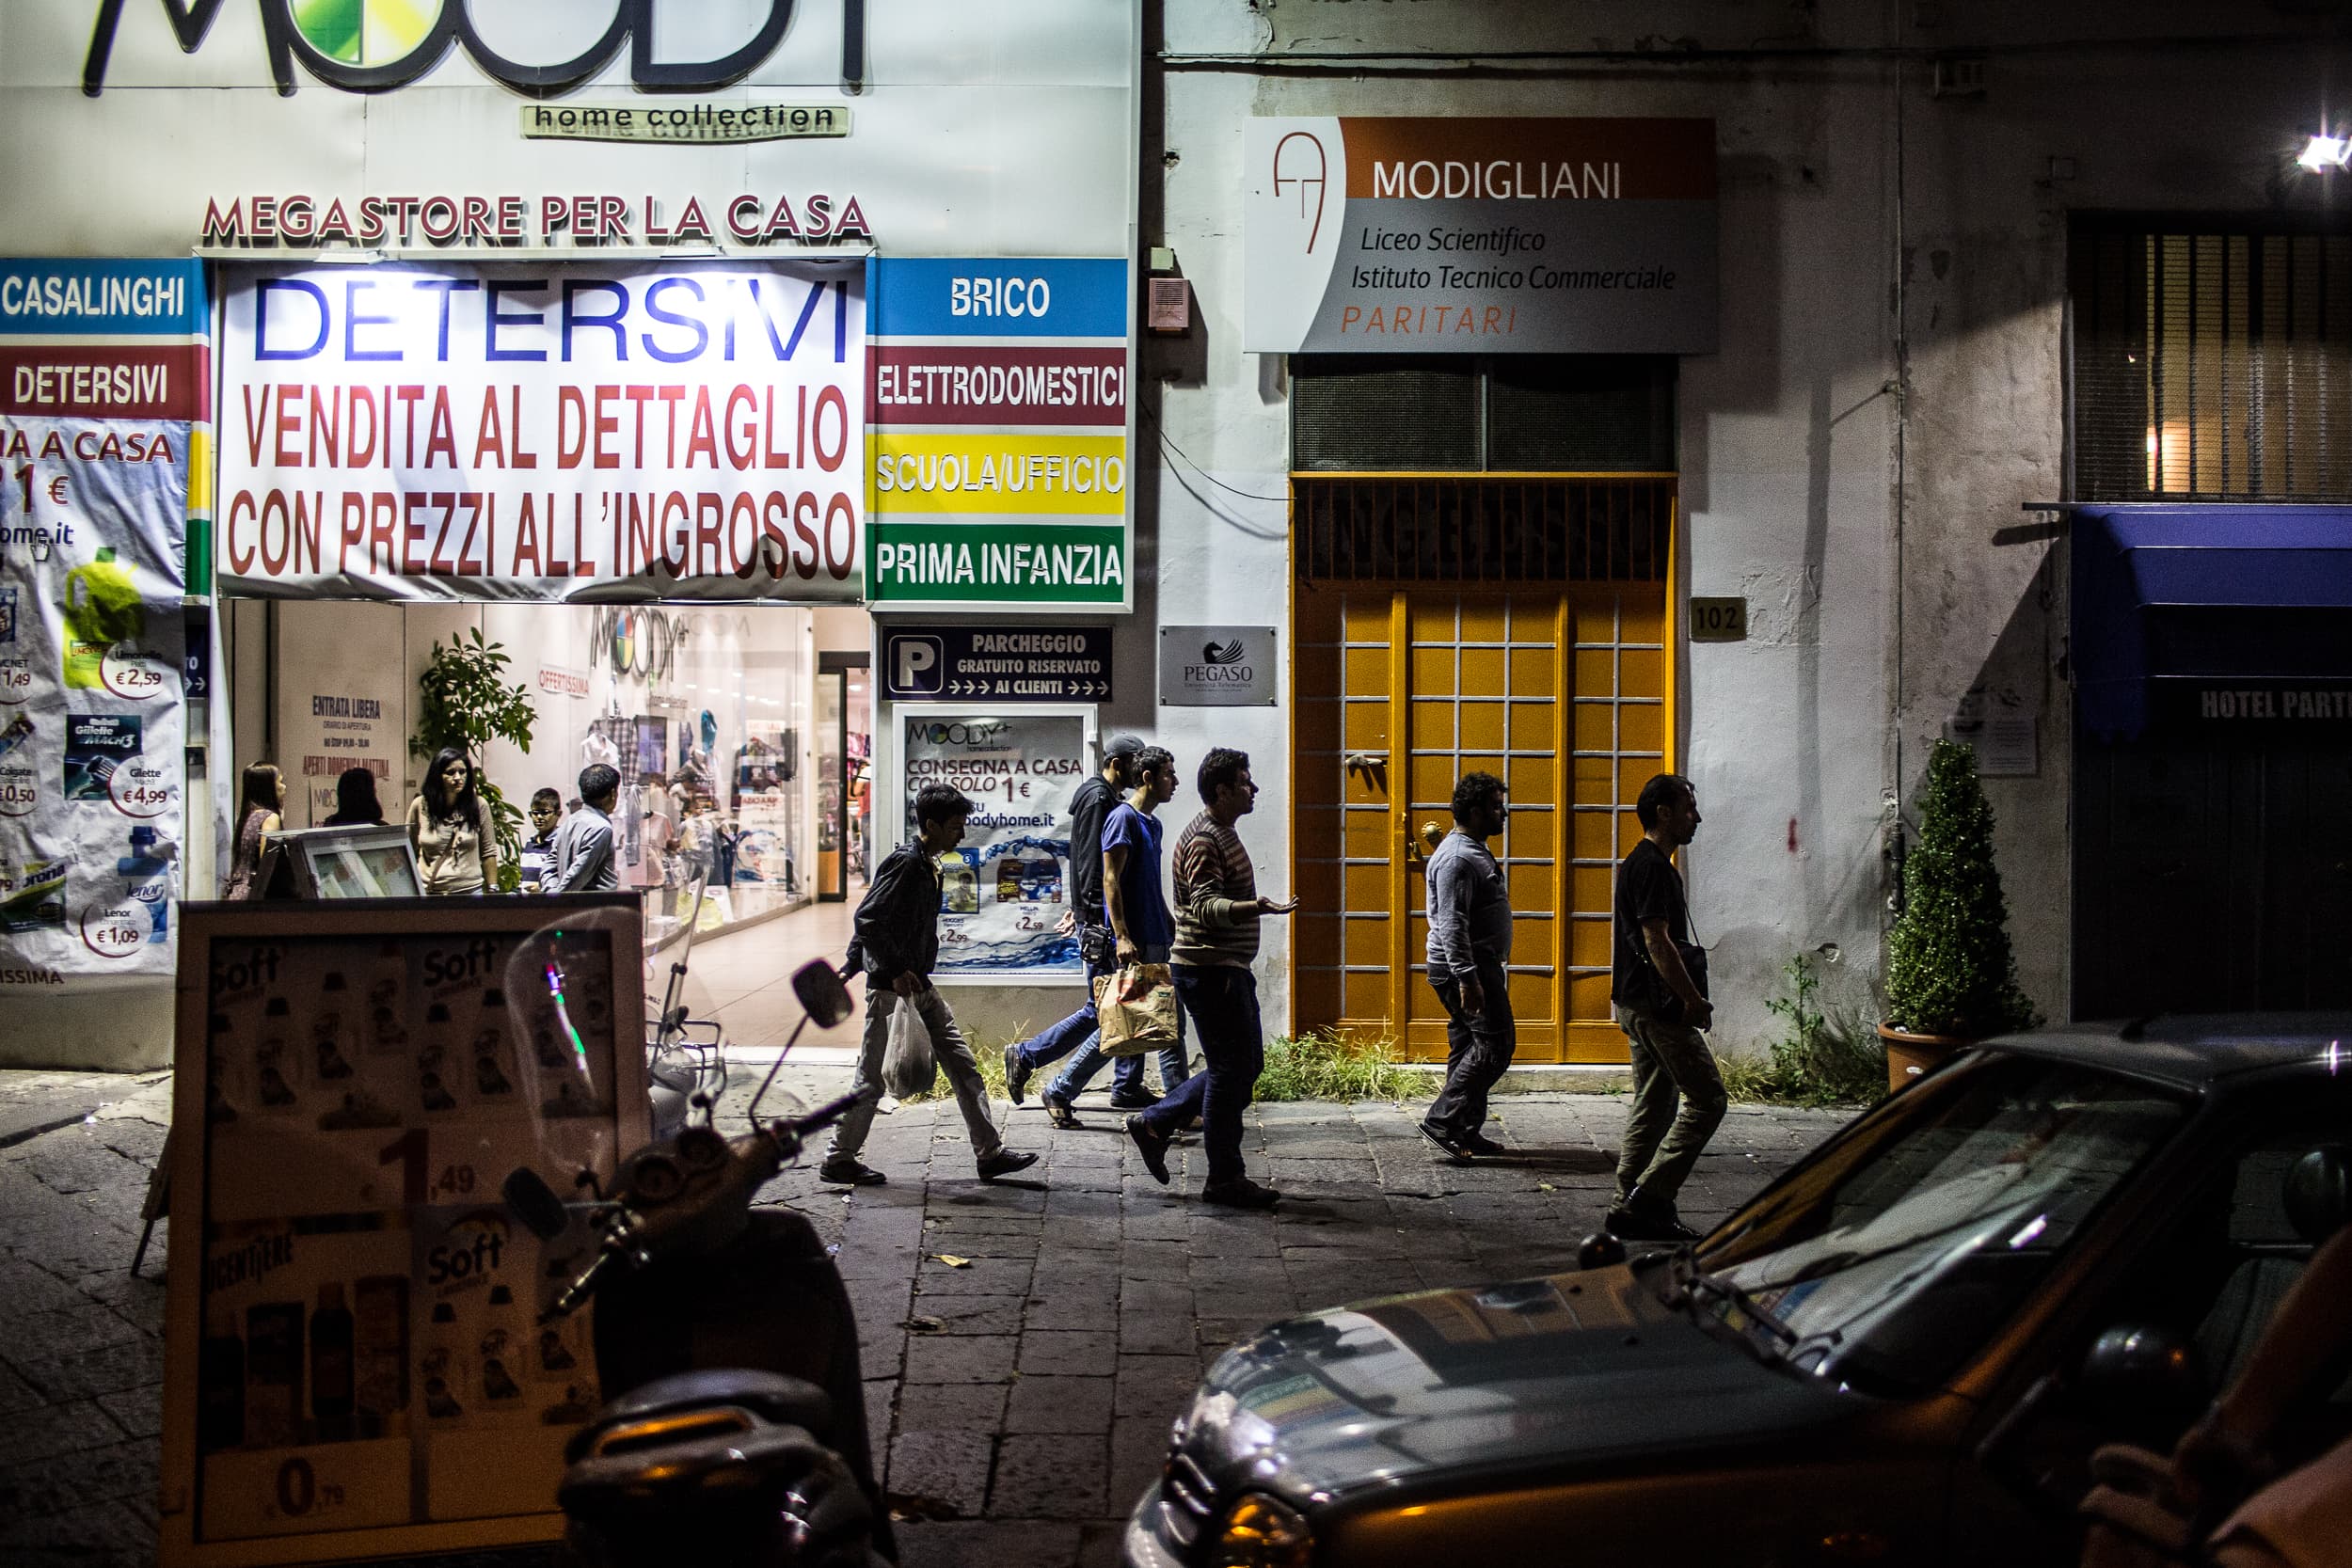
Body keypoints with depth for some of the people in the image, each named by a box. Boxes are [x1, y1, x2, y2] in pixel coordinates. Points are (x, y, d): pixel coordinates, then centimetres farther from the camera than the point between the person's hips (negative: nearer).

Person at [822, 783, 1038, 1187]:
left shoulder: (927, 865, 13)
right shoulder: (905, 863, -17)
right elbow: (867, 919, -23)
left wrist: (855, 962, 23)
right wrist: (896, 972, -20)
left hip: (920, 986, 10)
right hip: (892, 987, -10)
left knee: (963, 1066, 7)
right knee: (872, 1077, 0)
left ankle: (990, 1153, 9)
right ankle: (838, 1161, 12)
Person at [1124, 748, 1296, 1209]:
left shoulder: (1223, 834, 16)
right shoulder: (1202, 839, -17)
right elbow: (1207, 907, -29)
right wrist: (1259, 906, -41)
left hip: (1228, 968, 10)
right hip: (1208, 968, -10)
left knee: (1245, 1064, 13)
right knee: (1230, 1070, -5)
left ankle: (1154, 1123, 19)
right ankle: (1225, 1177, 5)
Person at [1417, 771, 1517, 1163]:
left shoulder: (1475, 851, 17)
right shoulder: (1457, 858, -17)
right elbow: (1451, 925, -24)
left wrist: (1488, 970, 26)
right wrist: (1467, 979, -28)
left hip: (1478, 966, 11)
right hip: (1464, 968, -11)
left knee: (1469, 1049, 11)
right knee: (1495, 1043, -11)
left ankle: (1466, 1132, 15)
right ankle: (1442, 1119, -11)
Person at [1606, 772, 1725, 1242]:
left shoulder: (1643, 864, 18)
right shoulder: (1651, 866, -14)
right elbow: (1657, 942, -21)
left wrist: (1689, 997, 21)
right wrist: (1694, 1000, -18)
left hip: (1639, 1004, 11)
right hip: (1657, 1004, -11)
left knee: (1654, 1106, 12)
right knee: (1707, 1098, -7)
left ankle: (1633, 1210, 13)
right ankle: (1649, 1196, -8)